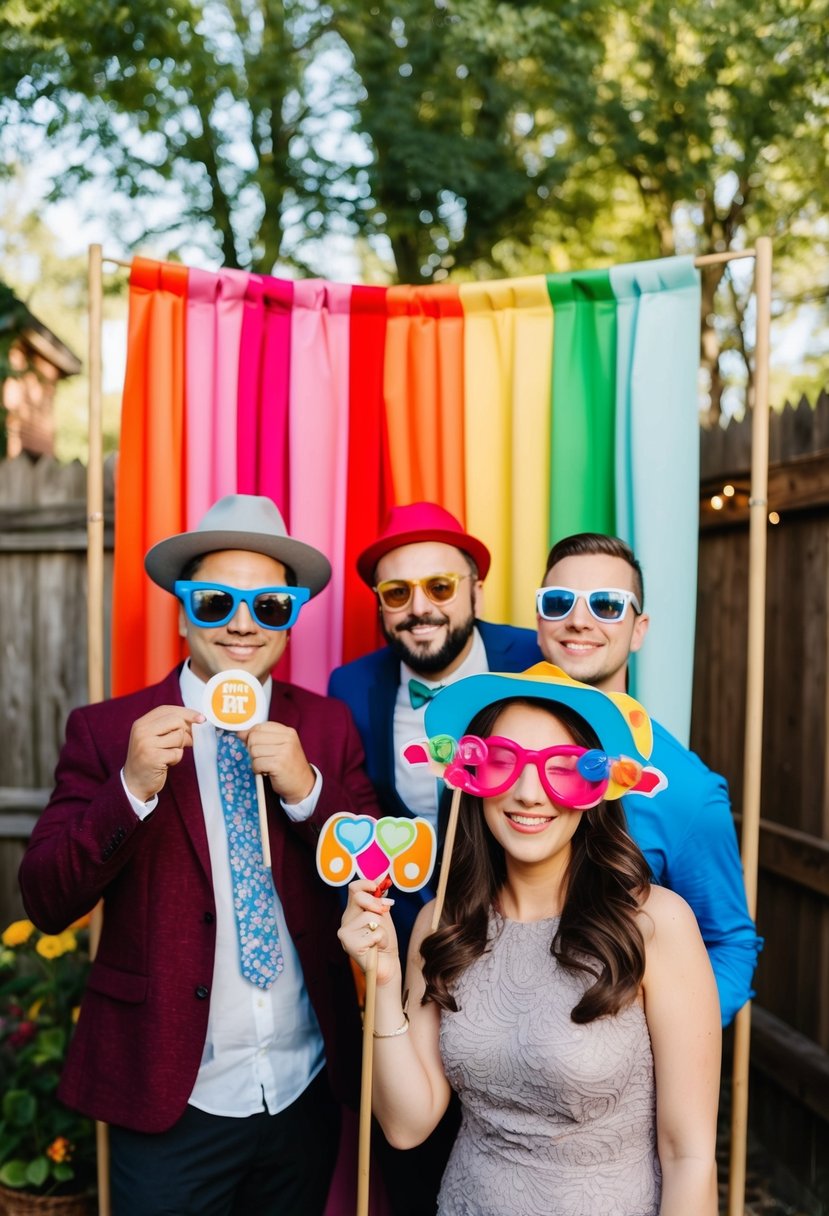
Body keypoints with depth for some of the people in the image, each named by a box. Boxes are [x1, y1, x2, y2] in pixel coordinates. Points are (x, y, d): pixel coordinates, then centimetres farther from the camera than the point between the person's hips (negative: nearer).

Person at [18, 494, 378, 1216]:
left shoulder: (326, 725, -2)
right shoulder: (107, 731, -7)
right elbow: (46, 904, -10)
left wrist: (307, 788, -21)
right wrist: (133, 789, -26)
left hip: (307, 1091, 3)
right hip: (172, 1099, -2)